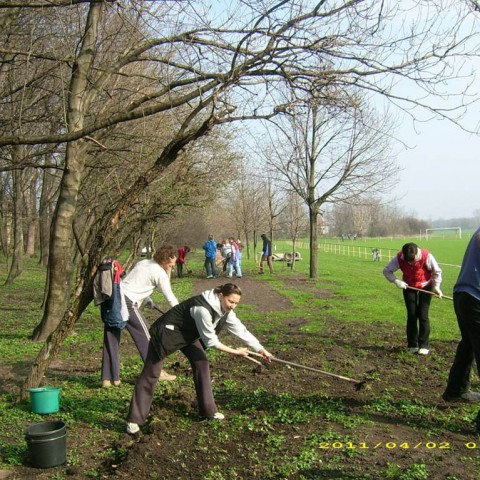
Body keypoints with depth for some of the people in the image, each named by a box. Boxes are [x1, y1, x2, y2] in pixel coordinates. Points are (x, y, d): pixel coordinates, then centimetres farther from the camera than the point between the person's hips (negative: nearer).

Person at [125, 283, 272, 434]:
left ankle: (208, 410, 11)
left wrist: (261, 350, -3)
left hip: (188, 333, 9)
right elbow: (211, 341, -26)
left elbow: (241, 330, -3)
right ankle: (134, 420, 2)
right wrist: (234, 352, -17)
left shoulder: (225, 310, -8)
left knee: (201, 364, 0)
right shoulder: (203, 309, -34)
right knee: (151, 373, -5)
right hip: (167, 332, -8)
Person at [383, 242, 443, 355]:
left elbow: (437, 271, -12)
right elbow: (386, 271, -13)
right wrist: (396, 281, -27)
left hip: (426, 286, -1)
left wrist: (436, 286, -17)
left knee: (423, 315, -6)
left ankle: (424, 345, 3)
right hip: (408, 286, 2)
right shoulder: (399, 258, -25)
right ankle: (412, 345, 11)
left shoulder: (426, 256, -28)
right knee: (411, 315, 0)